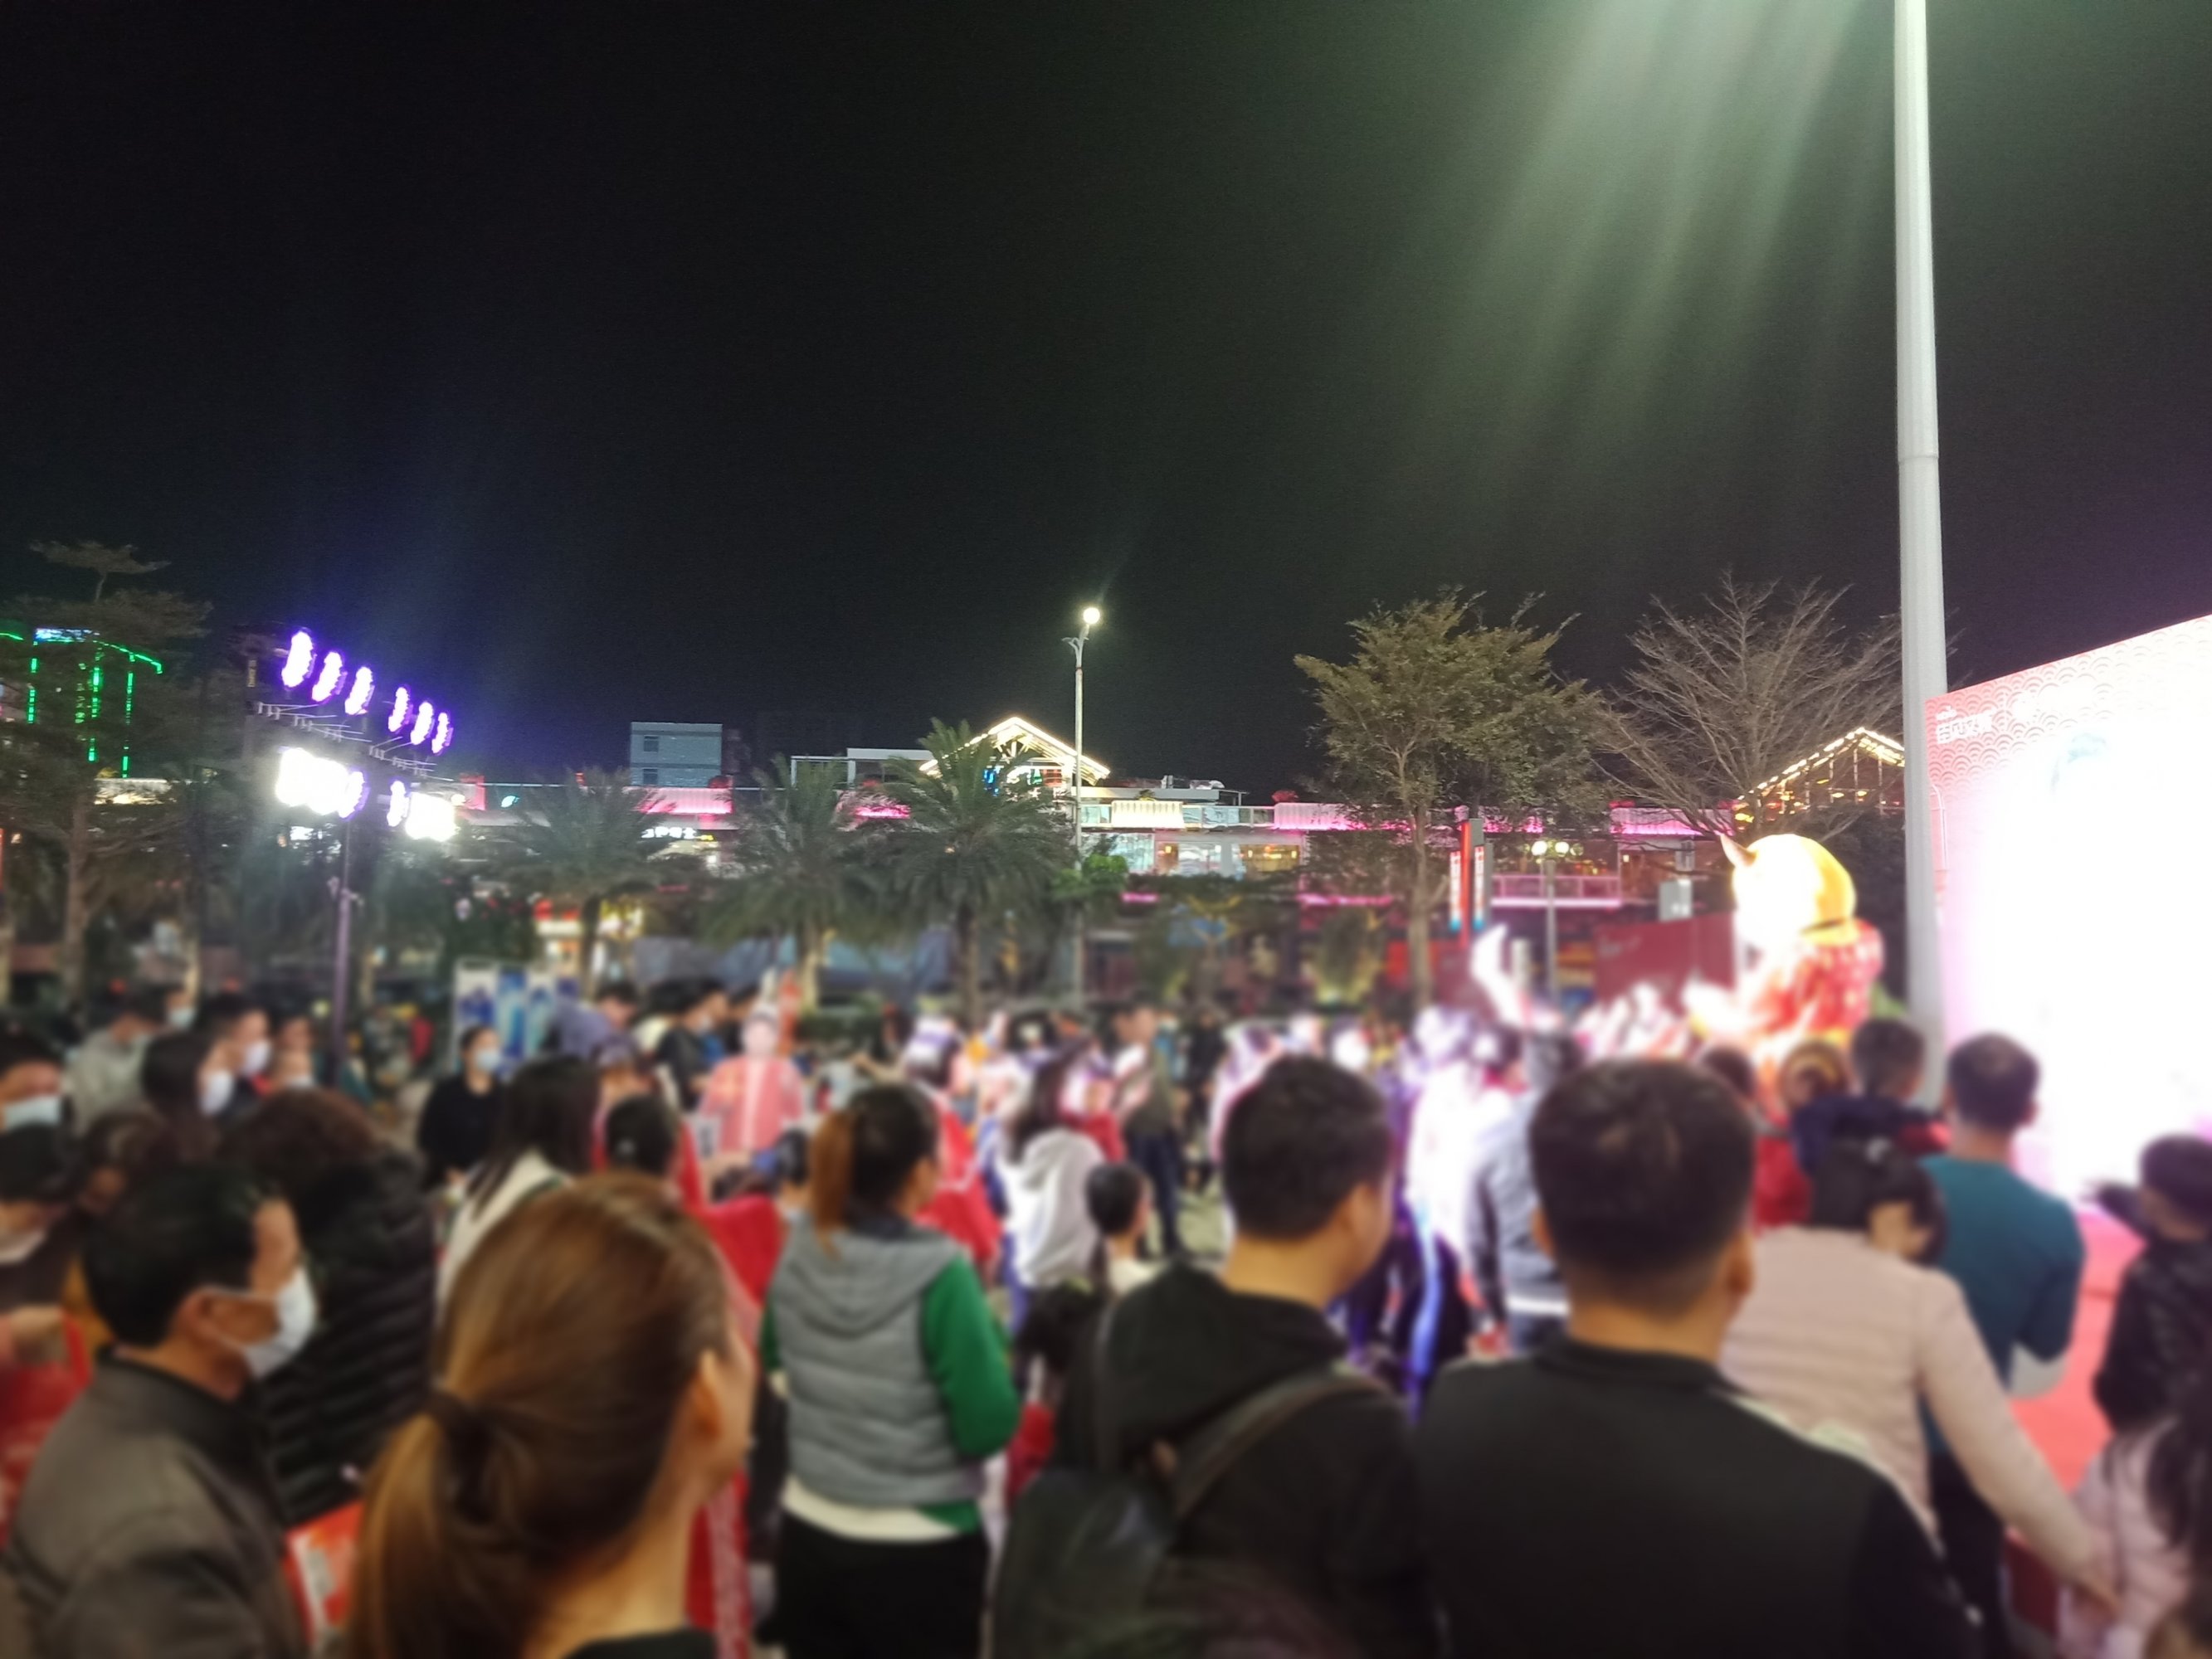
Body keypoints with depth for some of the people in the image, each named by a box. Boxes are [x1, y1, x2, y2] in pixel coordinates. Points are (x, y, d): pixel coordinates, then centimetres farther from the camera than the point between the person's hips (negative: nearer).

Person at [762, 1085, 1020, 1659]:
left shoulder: (798, 1258, -6)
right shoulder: (939, 1276, -23)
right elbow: (988, 1429, -18)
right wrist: (995, 1343, -3)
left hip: (809, 1538, 5)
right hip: (917, 1555, -5)